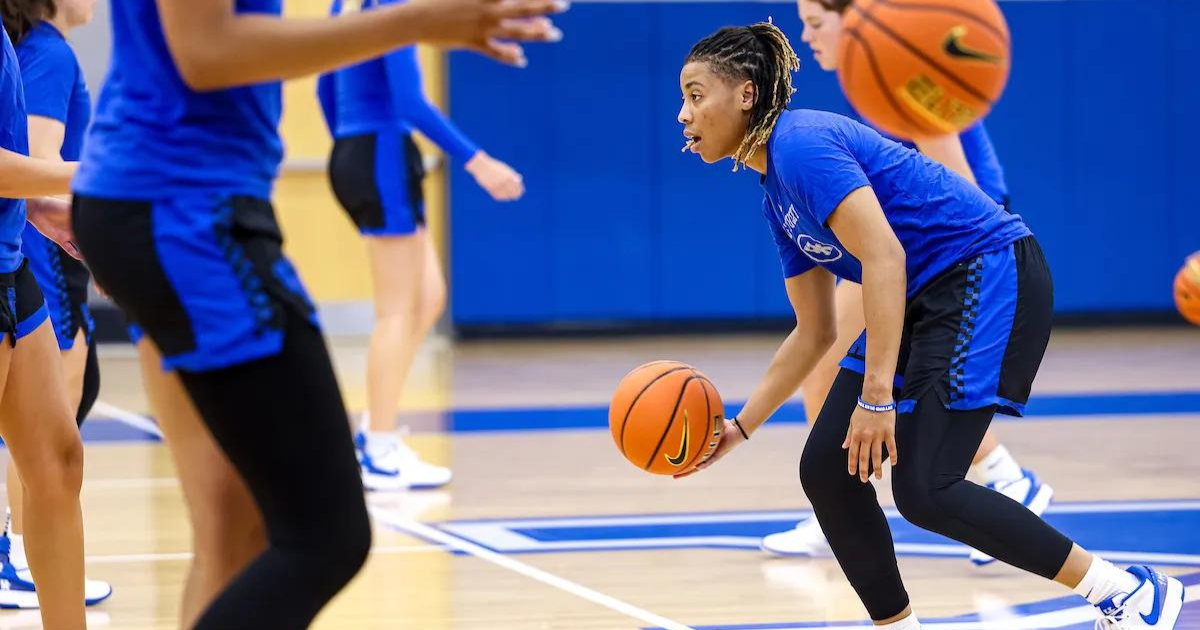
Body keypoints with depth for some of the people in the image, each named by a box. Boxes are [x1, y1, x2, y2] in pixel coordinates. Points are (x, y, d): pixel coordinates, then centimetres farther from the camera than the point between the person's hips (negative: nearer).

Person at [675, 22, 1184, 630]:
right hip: (925, 300, 10)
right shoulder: (777, 197, 15)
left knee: (924, 490, -16)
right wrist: (738, 428, 16)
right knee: (826, 470, 2)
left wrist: (877, 396, -28)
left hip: (990, 276, -10)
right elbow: (815, 332, 20)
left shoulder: (801, 144, -15)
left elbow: (884, 256, -26)